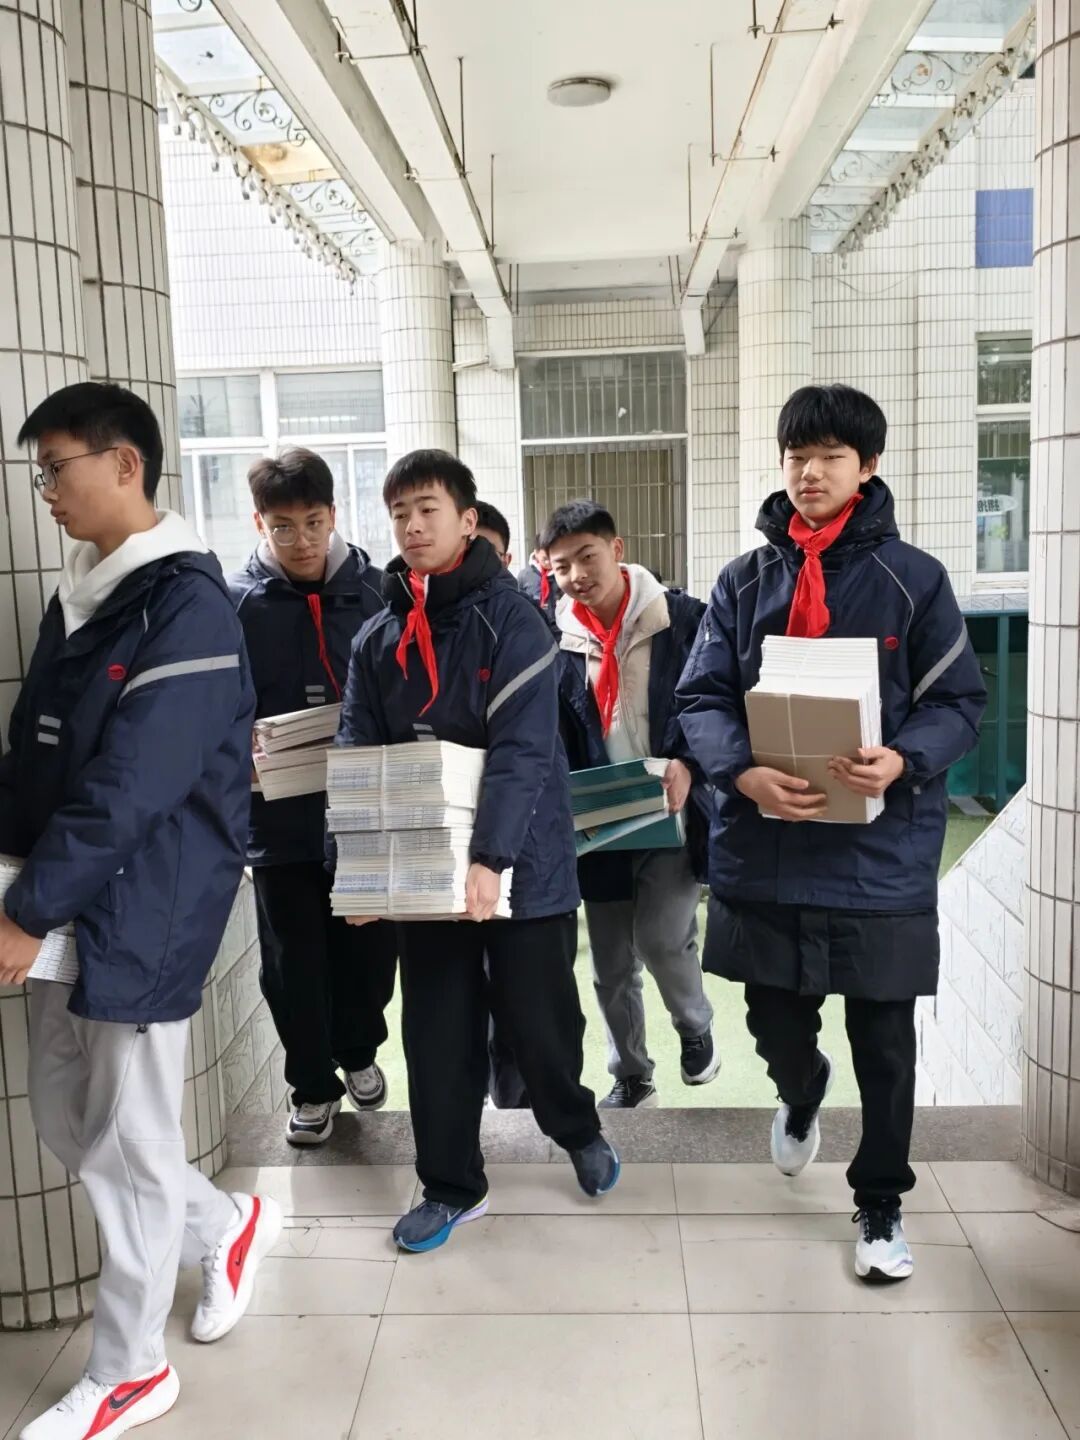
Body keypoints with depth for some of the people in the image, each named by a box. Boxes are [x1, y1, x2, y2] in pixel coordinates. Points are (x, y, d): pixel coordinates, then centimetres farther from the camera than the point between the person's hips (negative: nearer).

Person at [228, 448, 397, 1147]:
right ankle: (314, 1086, 32)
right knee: (294, 960, 11)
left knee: (372, 944, 14)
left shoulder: (374, 589, 0)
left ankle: (358, 1052, 42)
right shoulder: (236, 603, -5)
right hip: (282, 815, -1)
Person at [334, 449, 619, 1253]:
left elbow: (524, 750, -19)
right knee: (437, 1033, 10)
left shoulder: (511, 619, -10)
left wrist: (491, 860, -28)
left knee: (540, 1019, 9)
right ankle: (452, 1186, 29)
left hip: (521, 865, -4)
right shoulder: (377, 638, 6)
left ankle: (579, 1132, 39)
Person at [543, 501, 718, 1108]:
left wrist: (687, 762, -20)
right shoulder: (558, 639, 2)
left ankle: (695, 1026, 18)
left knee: (661, 938, -16)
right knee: (611, 967, 10)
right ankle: (632, 1077, 33)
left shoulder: (682, 616, -6)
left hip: (673, 812, -3)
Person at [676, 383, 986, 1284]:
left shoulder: (914, 579, -1)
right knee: (775, 1023, 14)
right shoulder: (745, 581, 6)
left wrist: (905, 761, -21)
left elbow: (960, 702, -1)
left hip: (882, 853, -2)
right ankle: (802, 1093, 50)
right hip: (764, 851, 2)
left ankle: (881, 1203, 32)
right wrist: (743, 773, -19)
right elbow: (702, 699, 0)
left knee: (884, 1041, 9)